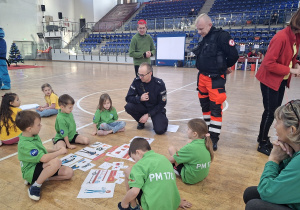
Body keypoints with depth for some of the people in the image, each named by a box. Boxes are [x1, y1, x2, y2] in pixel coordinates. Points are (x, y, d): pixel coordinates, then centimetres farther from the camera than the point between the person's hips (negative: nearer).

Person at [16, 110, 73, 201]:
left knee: (69, 172, -7)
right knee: (56, 161, -37)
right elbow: (44, 158, -35)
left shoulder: (34, 136, 2)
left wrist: (54, 151, 5)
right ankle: (36, 186, -18)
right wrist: (60, 152, -21)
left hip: (42, 166, 9)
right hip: (31, 172, -9)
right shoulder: (25, 145, -27)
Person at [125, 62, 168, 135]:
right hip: (143, 107, 3)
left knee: (159, 130, -24)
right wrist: (140, 98, -33)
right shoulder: (136, 81, -14)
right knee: (128, 107, -26)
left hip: (156, 109, -3)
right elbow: (128, 98, -12)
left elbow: (162, 104, -13)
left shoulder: (159, 84, -20)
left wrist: (148, 115, -18)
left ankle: (162, 119, 13)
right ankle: (141, 121, 4)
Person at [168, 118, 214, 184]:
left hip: (189, 178, -7)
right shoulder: (205, 142, -10)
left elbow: (172, 159, -16)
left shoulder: (190, 148, -30)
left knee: (171, 148, -5)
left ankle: (176, 169, 15)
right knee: (189, 142, 12)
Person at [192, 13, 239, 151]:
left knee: (215, 108, -2)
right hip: (202, 77, 8)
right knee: (205, 105, 16)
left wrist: (225, 66, 1)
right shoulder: (204, 38, 11)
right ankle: (206, 131, 32)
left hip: (215, 79, -8)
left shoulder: (221, 36, -14)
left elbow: (233, 55, -15)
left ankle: (214, 139, 7)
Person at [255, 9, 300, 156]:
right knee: (270, 112, -1)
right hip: (270, 80, -8)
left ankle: (263, 137, 31)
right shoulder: (281, 37, -23)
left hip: (281, 80, 8)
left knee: (274, 111, 14)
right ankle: (262, 143, 16)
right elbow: (269, 63, -25)